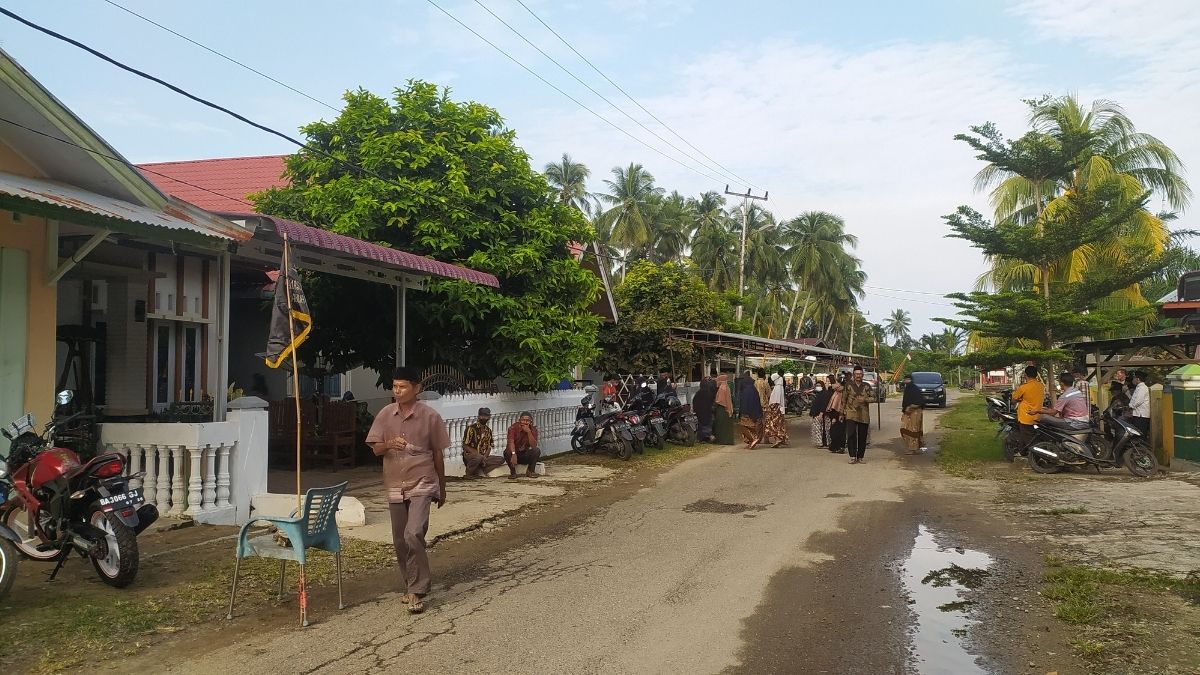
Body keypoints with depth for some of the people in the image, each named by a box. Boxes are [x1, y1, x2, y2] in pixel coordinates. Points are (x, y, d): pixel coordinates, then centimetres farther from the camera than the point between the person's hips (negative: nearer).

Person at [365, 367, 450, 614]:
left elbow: (438, 454, 1)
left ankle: (417, 591, -9)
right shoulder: (386, 414, 2)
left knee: (413, 535, -20)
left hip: (422, 484, -4)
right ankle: (411, 586, 29)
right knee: (400, 541, 10)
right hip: (395, 486, 4)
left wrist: (442, 488, 7)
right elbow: (376, 449, 3)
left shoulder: (430, 416, -7)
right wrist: (389, 444, -21)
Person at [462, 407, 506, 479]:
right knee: (478, 457, -40)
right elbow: (465, 446, -12)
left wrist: (485, 457, -13)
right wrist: (477, 454, -22)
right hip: (469, 455, -7)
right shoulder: (471, 428, -9)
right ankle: (469, 474, -13)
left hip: (483, 456, 7)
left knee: (501, 459, -12)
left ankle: (478, 472, -19)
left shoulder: (488, 430, 11)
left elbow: (489, 447, 8)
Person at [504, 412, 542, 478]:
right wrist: (513, 454, -49)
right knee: (507, 451, -33)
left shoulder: (533, 429, -9)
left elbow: (533, 446, -21)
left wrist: (529, 432, -32)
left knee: (537, 450, -25)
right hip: (514, 454, -2)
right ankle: (513, 472, -9)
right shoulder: (513, 427, -16)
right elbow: (511, 442, -31)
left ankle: (530, 471, -5)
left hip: (525, 456, 2)